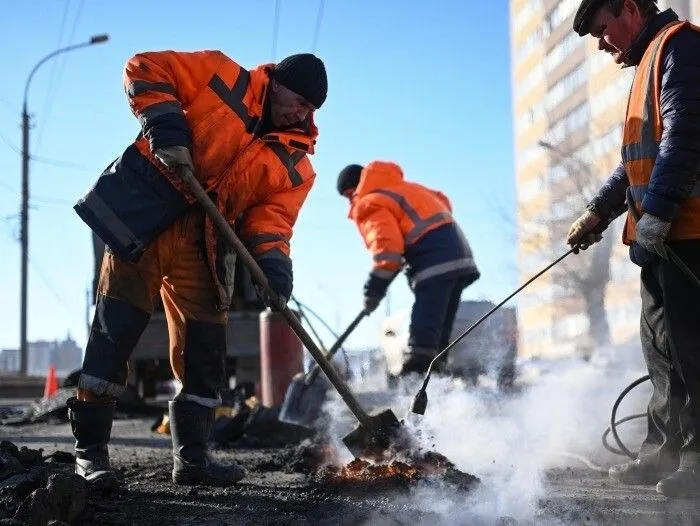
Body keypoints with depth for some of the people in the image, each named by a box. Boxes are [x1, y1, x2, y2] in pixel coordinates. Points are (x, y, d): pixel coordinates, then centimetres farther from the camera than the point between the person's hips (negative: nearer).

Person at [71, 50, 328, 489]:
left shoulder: (296, 164, 5)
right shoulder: (223, 77, -3)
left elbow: (271, 220, -3)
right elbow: (145, 69, -4)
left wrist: (273, 266, -22)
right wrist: (166, 126, -18)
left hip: (202, 243, 5)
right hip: (141, 216, -4)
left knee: (205, 346, 3)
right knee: (115, 331, -5)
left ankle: (192, 456, 16)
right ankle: (89, 451, 2)